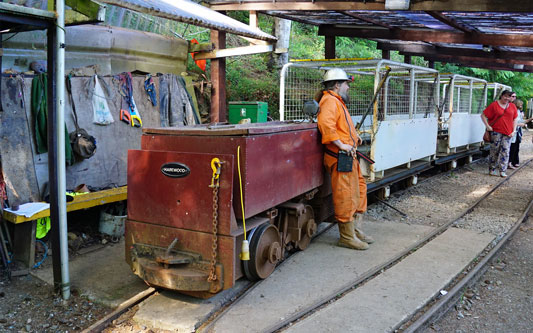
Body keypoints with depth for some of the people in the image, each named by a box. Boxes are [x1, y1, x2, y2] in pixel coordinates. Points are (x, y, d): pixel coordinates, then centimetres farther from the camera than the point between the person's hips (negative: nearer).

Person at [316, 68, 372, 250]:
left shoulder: (337, 101, 23)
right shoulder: (330, 100, -12)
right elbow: (325, 123, -30)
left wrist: (353, 135, 21)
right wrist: (341, 144, -27)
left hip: (349, 156, 11)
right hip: (340, 157, -11)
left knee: (359, 190, 17)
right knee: (346, 196, -6)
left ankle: (356, 230, 27)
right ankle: (347, 237, 4)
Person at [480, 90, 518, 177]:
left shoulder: (512, 106, 11)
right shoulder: (494, 105, -2)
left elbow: (515, 119, 14)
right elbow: (483, 115, -2)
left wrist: (513, 131, 4)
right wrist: (487, 126, -9)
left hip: (508, 133, 4)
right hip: (496, 132, -3)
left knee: (505, 152, -1)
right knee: (494, 151, 2)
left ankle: (502, 171, 4)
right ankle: (492, 170, 12)